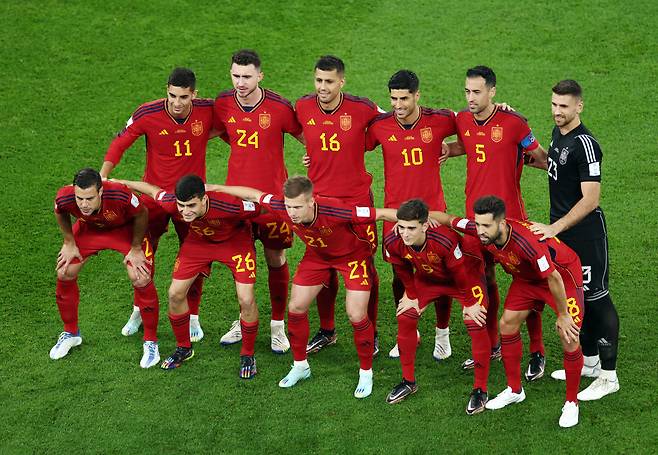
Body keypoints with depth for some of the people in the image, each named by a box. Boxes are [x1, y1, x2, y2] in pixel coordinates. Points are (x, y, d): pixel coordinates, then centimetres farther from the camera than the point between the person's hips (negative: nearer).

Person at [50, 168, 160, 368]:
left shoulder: (120, 195, -44)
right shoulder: (65, 198, -34)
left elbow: (142, 215, -21)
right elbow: (60, 213, -5)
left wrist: (136, 248, -13)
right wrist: (69, 243, -1)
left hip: (126, 229, -3)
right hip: (89, 228, 3)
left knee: (141, 280, -17)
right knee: (65, 274, -2)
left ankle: (151, 342, 4)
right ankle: (70, 333, 24)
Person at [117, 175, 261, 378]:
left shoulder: (228, 207, -44)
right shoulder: (171, 204, -32)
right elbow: (151, 189, -10)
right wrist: (117, 183, 3)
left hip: (235, 241, -3)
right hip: (199, 240, 4)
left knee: (246, 300, -14)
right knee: (175, 294, 0)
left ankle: (247, 355, 11)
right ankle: (184, 348, 25)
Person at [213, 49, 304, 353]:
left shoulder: (279, 108, -13)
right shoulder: (223, 104, -3)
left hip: (273, 195, -3)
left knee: (276, 259, 6)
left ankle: (278, 327, 20)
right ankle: (244, 322, 28)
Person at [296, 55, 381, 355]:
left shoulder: (362, 108, -13)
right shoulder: (302, 108, -3)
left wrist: (355, 149, -1)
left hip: (357, 198, -3)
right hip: (319, 198, 3)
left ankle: (370, 334, 20)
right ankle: (326, 331, 28)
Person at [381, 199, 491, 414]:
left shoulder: (445, 240, -43)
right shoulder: (393, 243, -27)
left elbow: (461, 273, -26)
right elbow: (403, 270, -4)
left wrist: (470, 303, -14)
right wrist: (412, 296, 5)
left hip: (467, 274, -5)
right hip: (428, 277, 5)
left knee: (476, 325, -16)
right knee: (405, 318, -3)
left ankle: (480, 390, -2)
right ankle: (408, 381, 14)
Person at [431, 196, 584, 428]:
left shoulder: (526, 241, -43)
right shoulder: (480, 229, -25)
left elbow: (553, 278, -32)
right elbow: (447, 219, -7)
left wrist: (563, 315, -20)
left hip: (562, 273, -7)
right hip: (527, 277, 7)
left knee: (569, 336, -13)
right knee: (507, 324, 2)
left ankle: (572, 403, 5)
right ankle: (515, 390, 20)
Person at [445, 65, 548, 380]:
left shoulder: (513, 123, -12)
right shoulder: (462, 120, 3)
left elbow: (540, 158, 0)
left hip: (509, 215, -5)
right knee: (483, 278, 12)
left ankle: (537, 353, 11)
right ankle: (490, 345, 28)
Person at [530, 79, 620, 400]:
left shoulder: (584, 144, -21)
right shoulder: (558, 133, 7)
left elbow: (590, 199, -24)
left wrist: (554, 228, -26)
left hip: (585, 233, -9)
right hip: (561, 230, 9)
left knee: (596, 298, -3)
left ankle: (608, 375, 4)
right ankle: (589, 362, 31)